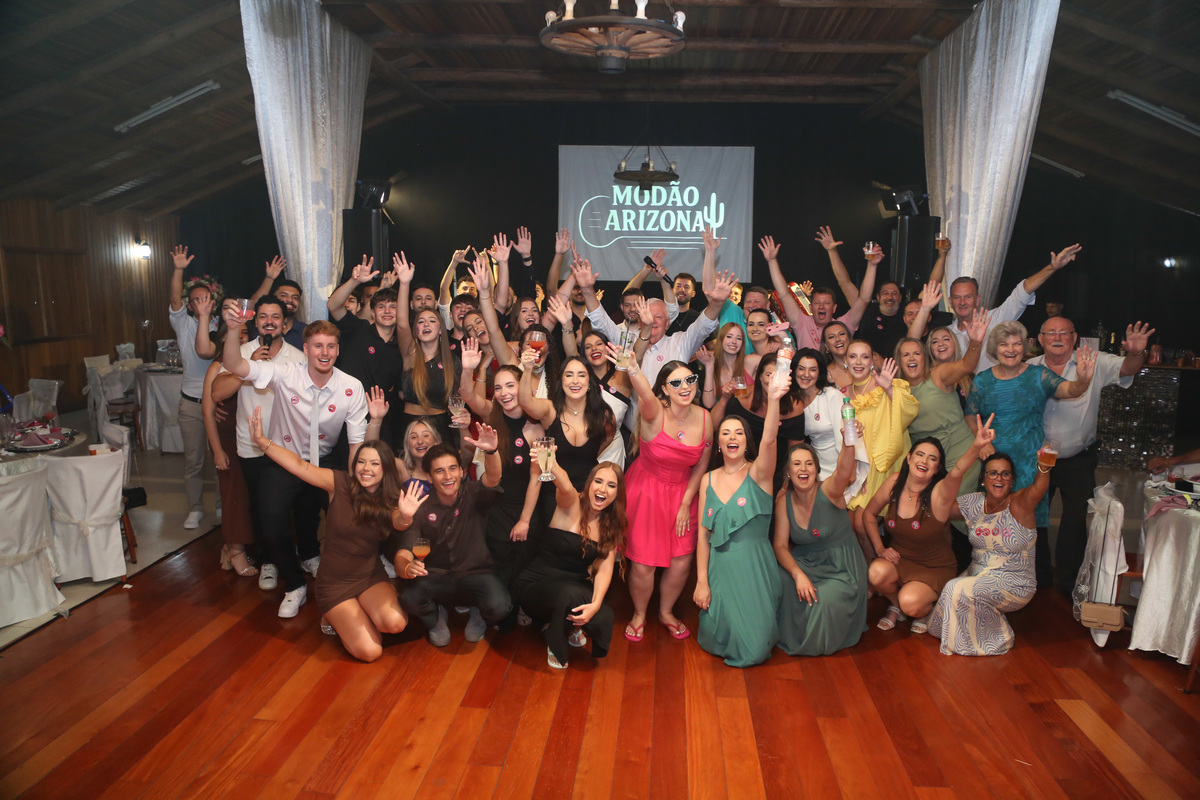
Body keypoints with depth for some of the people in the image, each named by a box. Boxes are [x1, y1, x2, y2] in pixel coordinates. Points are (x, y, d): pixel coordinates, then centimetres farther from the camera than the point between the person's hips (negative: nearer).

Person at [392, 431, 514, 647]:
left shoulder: (473, 495, -4)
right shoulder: (420, 508, -4)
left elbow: (493, 479, -27)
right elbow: (402, 555, -11)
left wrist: (492, 451, -49)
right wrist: (408, 568, -36)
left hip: (476, 574, 0)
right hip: (436, 578, 1)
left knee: (500, 608, -31)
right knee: (410, 599, -32)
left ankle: (477, 614, 9)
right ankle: (436, 618, 7)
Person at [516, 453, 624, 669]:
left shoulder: (612, 526, 3)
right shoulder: (571, 504, -12)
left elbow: (605, 569, -9)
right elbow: (565, 487, -38)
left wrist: (595, 604, -27)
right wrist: (551, 464, -61)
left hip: (576, 591, 4)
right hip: (537, 586, -4)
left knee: (604, 618, -26)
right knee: (570, 593, -37)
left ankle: (571, 627, 10)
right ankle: (555, 643, -4)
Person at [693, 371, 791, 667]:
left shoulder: (758, 473, -7)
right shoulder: (708, 480, 3)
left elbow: (769, 439, -29)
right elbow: (703, 534, 3)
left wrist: (773, 398, -47)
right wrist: (701, 582, -3)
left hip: (754, 565, -2)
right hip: (719, 567, 3)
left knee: (753, 648, -3)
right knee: (718, 640, 0)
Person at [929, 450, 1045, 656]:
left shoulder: (1020, 504, -15)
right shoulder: (974, 503, 0)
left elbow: (1040, 486, -37)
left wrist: (1043, 465, -58)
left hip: (1014, 584, -6)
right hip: (977, 574, 6)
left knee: (958, 590, -24)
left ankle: (996, 638, 1)